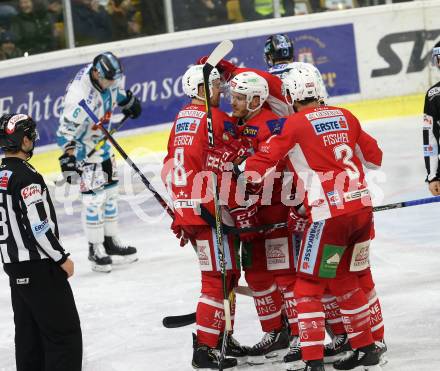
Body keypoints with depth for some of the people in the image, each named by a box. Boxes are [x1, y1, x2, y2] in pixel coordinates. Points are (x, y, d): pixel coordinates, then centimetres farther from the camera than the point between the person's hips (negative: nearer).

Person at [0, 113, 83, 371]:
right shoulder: (27, 177, -19)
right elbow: (39, 227, -22)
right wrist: (62, 258, -12)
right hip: (39, 266, -9)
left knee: (29, 331, 14)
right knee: (65, 332, -5)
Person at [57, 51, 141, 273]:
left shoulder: (106, 74, -14)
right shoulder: (80, 96, -36)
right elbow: (66, 130, -32)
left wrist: (128, 101, 23)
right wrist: (68, 158, -36)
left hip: (101, 138, 9)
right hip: (81, 143, -9)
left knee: (110, 190, 14)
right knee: (94, 196, -10)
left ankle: (111, 242, 25)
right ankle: (95, 249, 0)